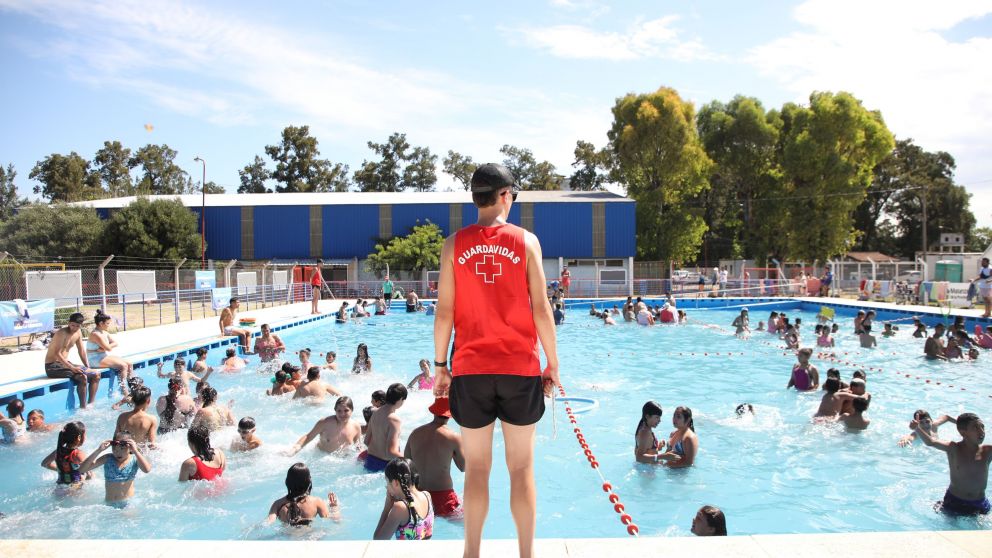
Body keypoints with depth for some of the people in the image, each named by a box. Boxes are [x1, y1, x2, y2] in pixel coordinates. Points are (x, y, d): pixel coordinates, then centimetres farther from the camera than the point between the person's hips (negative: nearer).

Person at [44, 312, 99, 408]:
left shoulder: (78, 333, 6)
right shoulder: (62, 333, -19)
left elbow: (82, 351, 14)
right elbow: (57, 353, -26)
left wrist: (88, 368, 5)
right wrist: (72, 367, -31)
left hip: (65, 363, 9)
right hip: (53, 366, -9)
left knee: (96, 375, 3)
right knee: (82, 377, -29)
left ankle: (90, 404, 3)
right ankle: (82, 408, -20)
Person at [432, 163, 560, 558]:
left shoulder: (454, 244, 1)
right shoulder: (526, 241, -1)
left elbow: (445, 311, -1)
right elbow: (541, 309, -3)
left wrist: (440, 366, 8)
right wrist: (552, 364, 4)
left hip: (470, 369, 1)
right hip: (520, 367, -1)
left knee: (476, 469, 11)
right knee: (521, 467, 9)